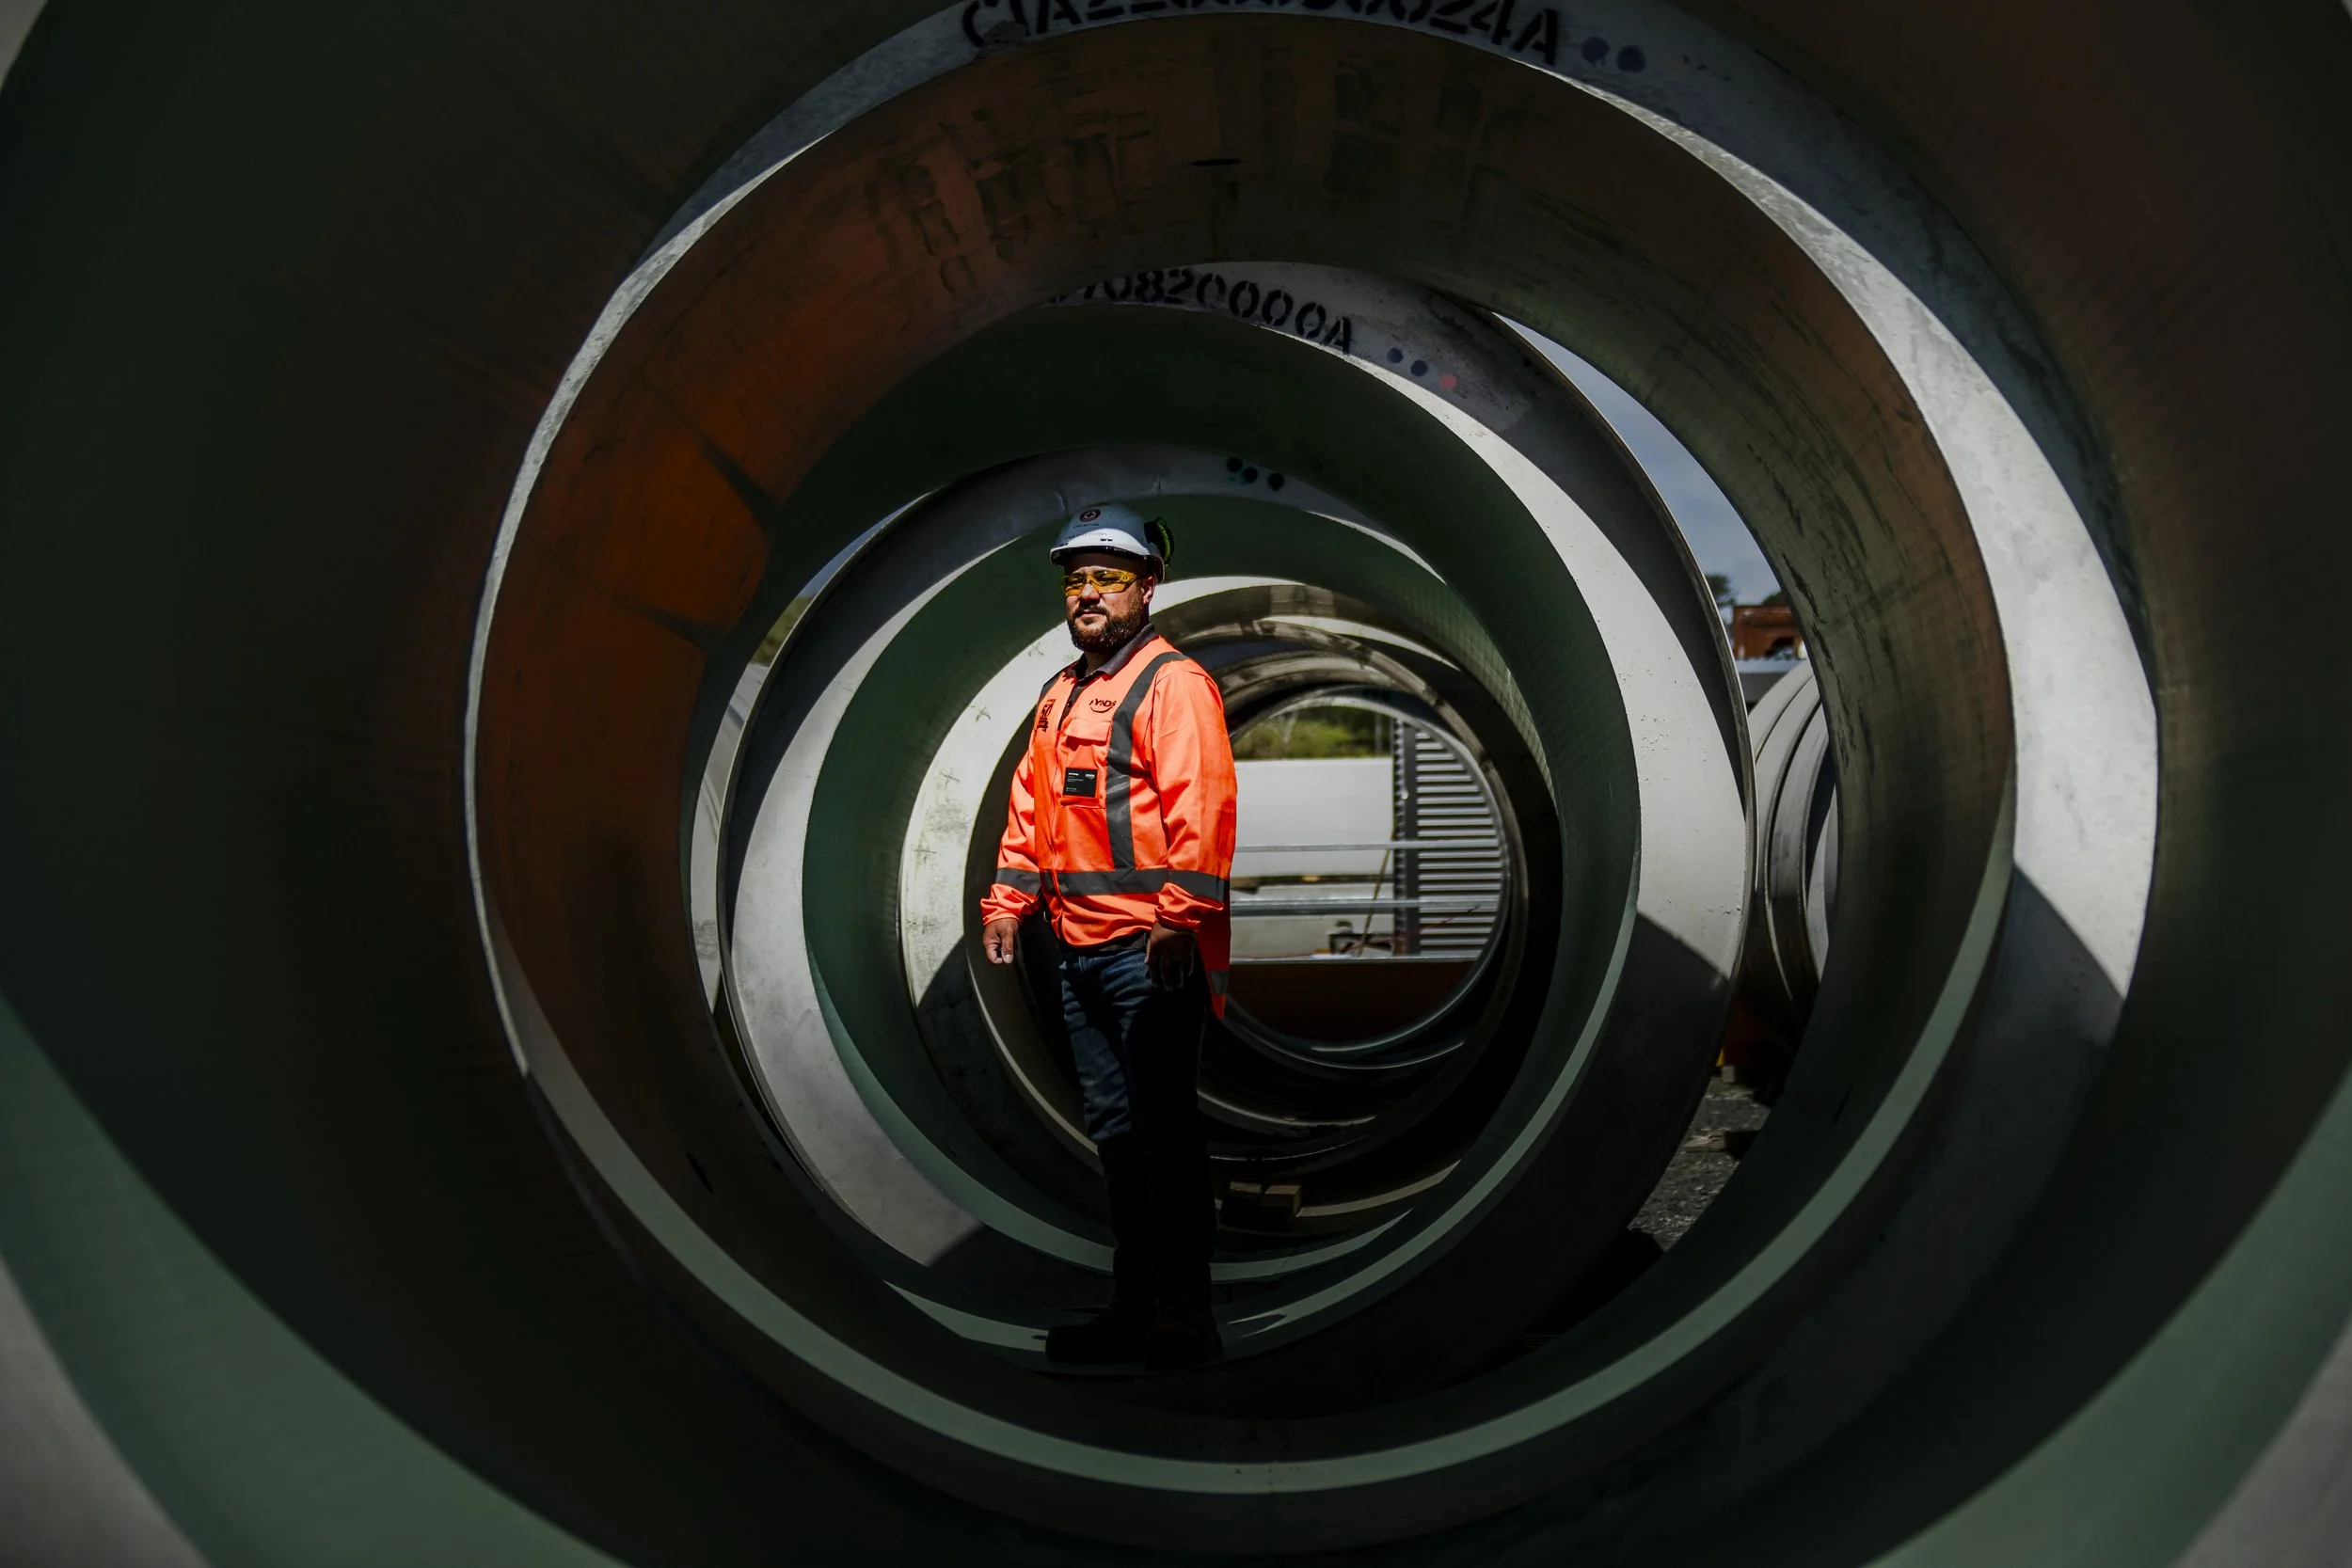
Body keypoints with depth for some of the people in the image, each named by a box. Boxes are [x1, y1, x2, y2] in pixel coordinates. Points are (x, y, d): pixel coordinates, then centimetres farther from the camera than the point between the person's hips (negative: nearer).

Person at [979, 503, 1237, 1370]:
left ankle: (1183, 1314, 8)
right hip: (1079, 949, 8)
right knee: (1115, 1132, 13)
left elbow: (1200, 810, -17)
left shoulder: (1172, 683, -7)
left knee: (1165, 1128, -2)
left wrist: (1180, 917, -24)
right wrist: (1007, 899, 14)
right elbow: (1031, 806, 23)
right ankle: (1133, 1306, 23)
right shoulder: (1062, 694, 19)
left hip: (1151, 949, -8)